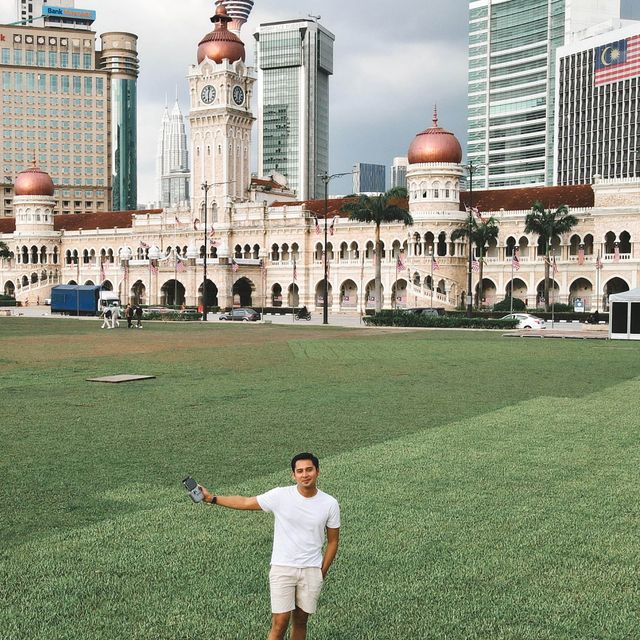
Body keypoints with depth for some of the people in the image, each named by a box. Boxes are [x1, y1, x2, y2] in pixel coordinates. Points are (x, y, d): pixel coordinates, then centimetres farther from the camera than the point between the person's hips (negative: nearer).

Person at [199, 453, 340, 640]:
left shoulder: (330, 504, -6)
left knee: (300, 621, 12)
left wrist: (322, 572, 2)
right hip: (282, 568, -1)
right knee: (280, 623, -6)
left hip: (311, 570, 2)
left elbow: (333, 540, 4)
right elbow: (245, 502, -1)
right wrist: (211, 498, -4)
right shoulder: (280, 495, -10)